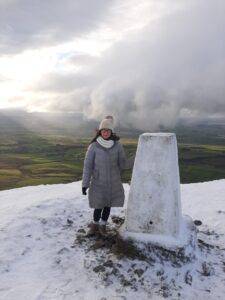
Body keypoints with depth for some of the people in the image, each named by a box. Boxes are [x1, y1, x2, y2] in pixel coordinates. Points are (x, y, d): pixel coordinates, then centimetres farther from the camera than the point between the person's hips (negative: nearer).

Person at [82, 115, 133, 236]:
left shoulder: (117, 146, -7)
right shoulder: (93, 146, -14)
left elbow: (123, 163, -3)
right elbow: (88, 166, -10)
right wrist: (85, 184, -10)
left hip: (113, 182, 2)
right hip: (98, 182, -2)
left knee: (108, 205, 14)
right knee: (98, 206, 6)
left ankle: (102, 226, 36)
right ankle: (95, 226, 32)